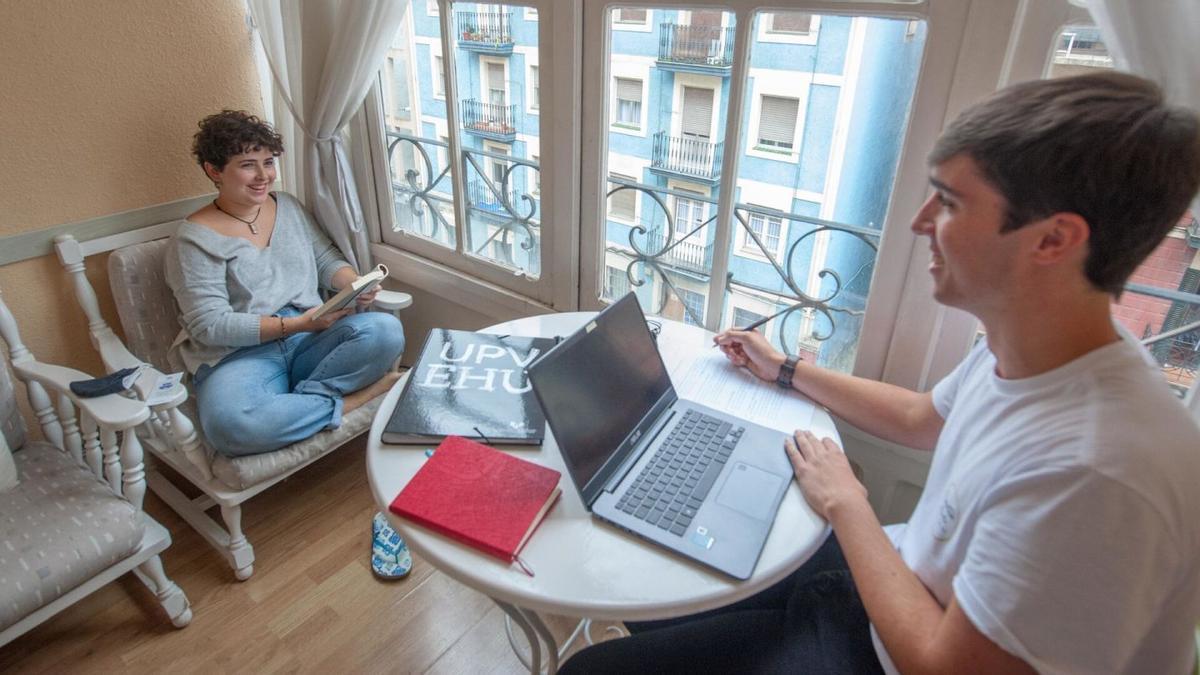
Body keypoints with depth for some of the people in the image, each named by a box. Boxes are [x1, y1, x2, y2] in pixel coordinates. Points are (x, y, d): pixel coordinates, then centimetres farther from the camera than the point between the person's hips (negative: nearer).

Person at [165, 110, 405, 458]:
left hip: (310, 341, 4)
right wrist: (298, 323, -18)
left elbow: (327, 260, 17)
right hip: (239, 355, -4)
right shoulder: (193, 238, -3)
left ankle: (302, 398, -20)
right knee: (230, 423, -38)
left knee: (386, 330, -25)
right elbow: (209, 325, -10)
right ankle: (346, 400, -21)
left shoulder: (289, 206, 14)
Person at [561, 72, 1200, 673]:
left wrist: (844, 502, -14)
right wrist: (785, 369, 19)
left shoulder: (1090, 470, -37)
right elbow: (921, 420, 13)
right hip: (904, 579, 8)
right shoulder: (1019, 351, -8)